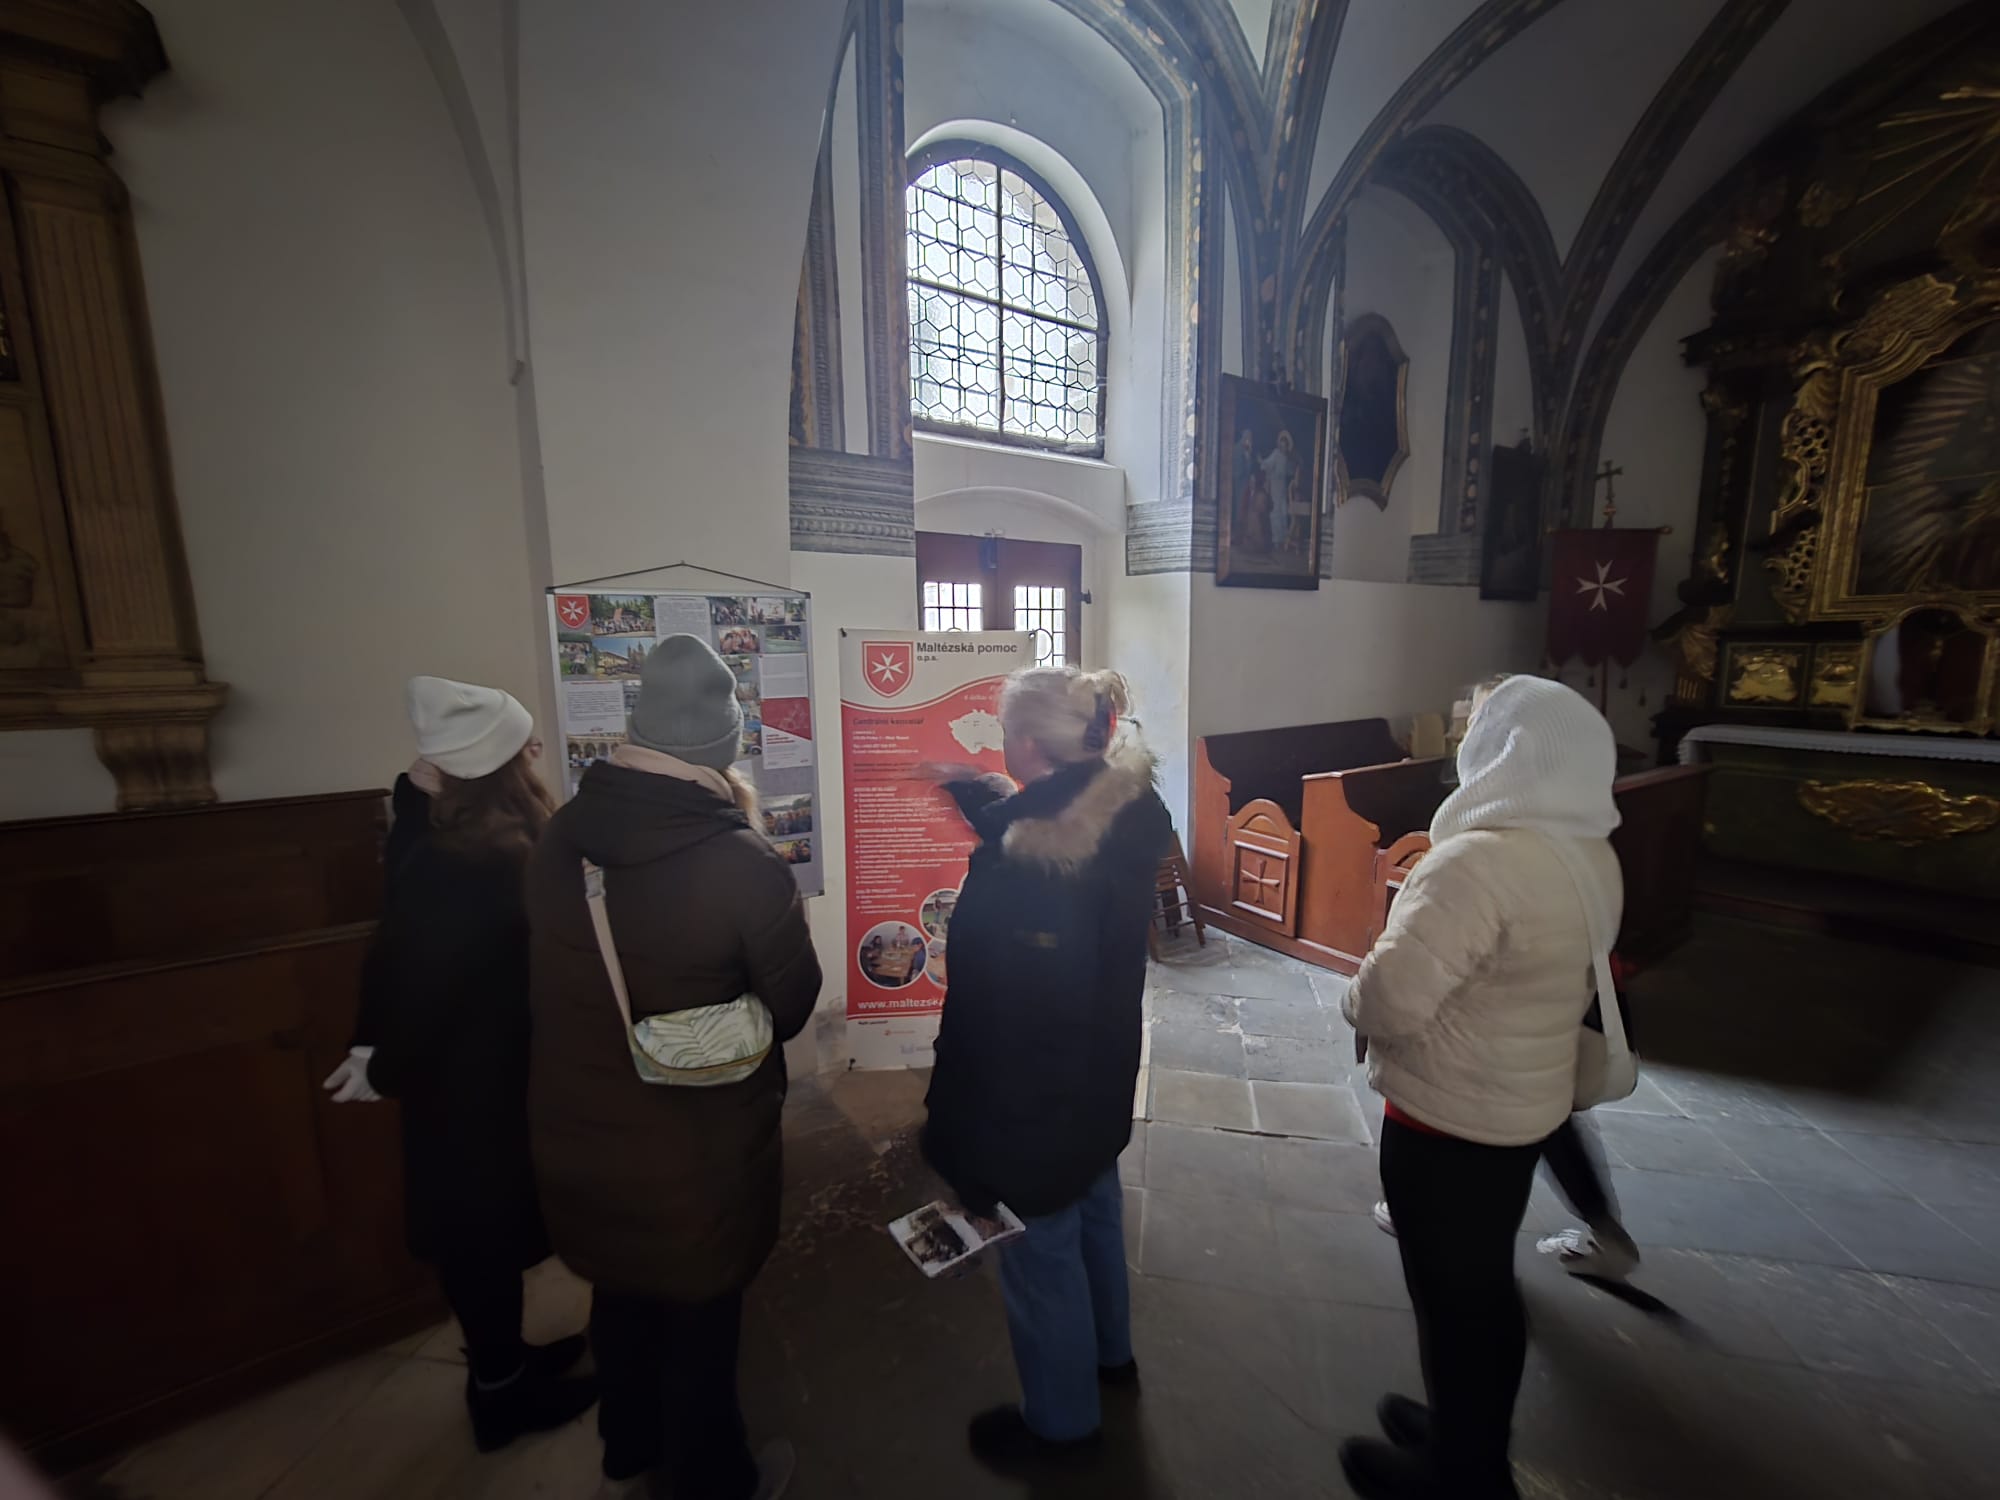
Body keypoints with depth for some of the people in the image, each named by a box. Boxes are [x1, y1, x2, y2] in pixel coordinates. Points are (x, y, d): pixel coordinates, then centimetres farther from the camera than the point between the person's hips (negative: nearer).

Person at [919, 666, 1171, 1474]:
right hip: (1099, 1078, 8)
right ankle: (1109, 1351, 58)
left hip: (1033, 1098, -8)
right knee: (1095, 1211, 30)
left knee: (1040, 1251, 18)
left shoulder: (1024, 873, -35)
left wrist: (965, 1142, -15)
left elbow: (998, 1024, -28)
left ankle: (1060, 1420, 46)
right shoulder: (1122, 814, -10)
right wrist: (971, 788, 25)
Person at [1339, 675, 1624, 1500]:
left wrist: (1358, 998, -9)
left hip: (1447, 1117, -8)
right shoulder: (1592, 855, 1)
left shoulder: (1481, 860, -30)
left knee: (1450, 1293, 14)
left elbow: (1390, 998, -31)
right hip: (1525, 1101, 8)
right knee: (1487, 1282, 25)